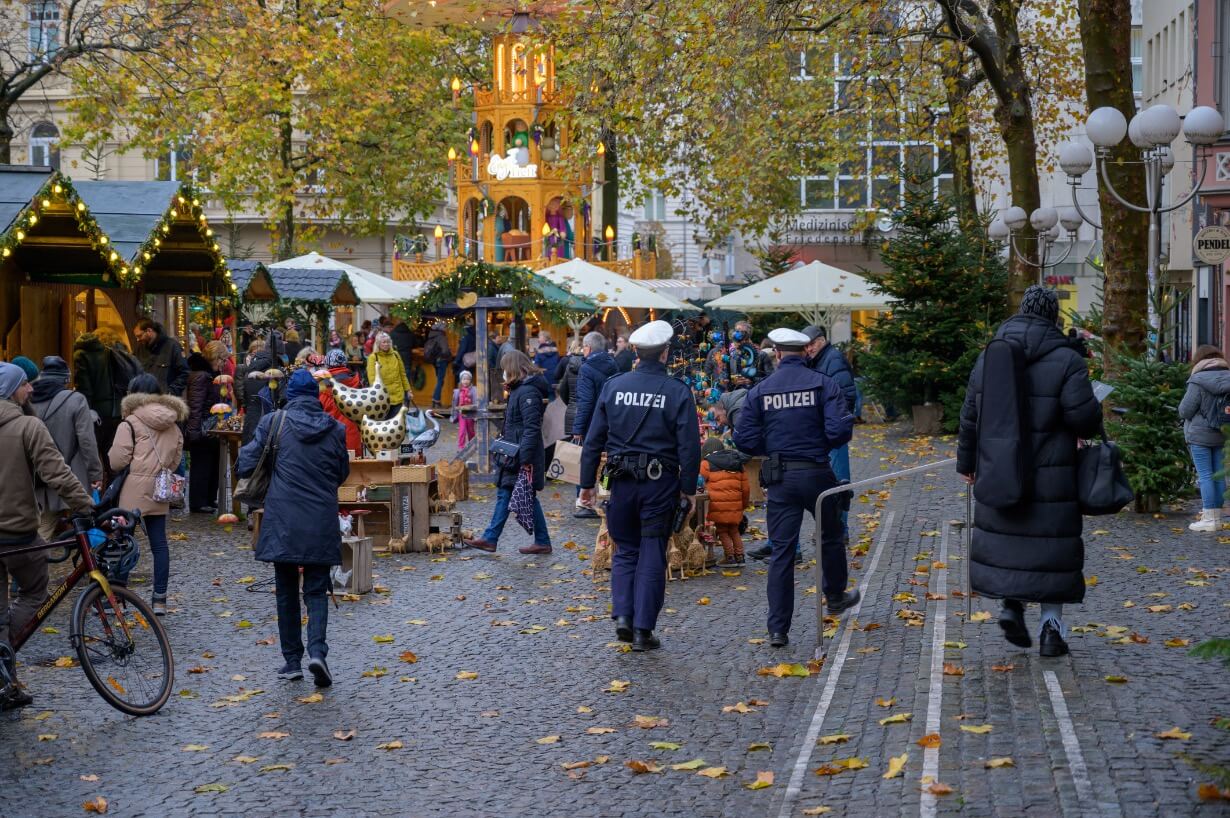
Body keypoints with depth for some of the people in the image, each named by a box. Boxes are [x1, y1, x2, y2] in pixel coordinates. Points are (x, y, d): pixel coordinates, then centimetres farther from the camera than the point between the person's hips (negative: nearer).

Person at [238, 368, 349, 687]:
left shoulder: (274, 422, -5)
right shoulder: (335, 429, 2)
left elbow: (245, 466, -5)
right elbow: (342, 473, 14)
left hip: (282, 521, -1)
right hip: (322, 524, 1)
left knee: (286, 592, 11)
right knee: (317, 591, 7)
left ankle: (292, 660, 13)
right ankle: (317, 650, -15)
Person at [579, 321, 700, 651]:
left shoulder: (613, 386, 0)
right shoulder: (678, 392, -7)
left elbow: (594, 440, 2)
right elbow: (689, 446, -8)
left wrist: (587, 482, 9)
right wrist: (689, 488, 1)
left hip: (622, 481, 2)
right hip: (660, 484, -2)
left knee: (625, 550, 17)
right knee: (652, 555, 6)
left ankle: (623, 615, 1)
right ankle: (643, 629, 6)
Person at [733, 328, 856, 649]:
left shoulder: (760, 390, -1)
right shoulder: (824, 384, -6)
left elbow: (744, 439, -4)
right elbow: (840, 430, -15)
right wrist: (823, 445, 7)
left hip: (779, 478, 1)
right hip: (817, 474, -1)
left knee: (781, 551, 3)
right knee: (830, 538, 23)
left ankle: (778, 629, 0)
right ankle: (835, 596, 45)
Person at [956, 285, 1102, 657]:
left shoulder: (988, 358, 7)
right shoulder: (1065, 360, -9)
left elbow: (969, 417, 11)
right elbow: (1085, 416, -14)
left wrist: (966, 463, 21)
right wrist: (1090, 429, 10)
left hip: (997, 476, 3)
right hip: (1051, 479, -3)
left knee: (1004, 539, 17)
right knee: (1050, 545, 4)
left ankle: (1010, 603, 0)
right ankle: (1051, 627, 5)